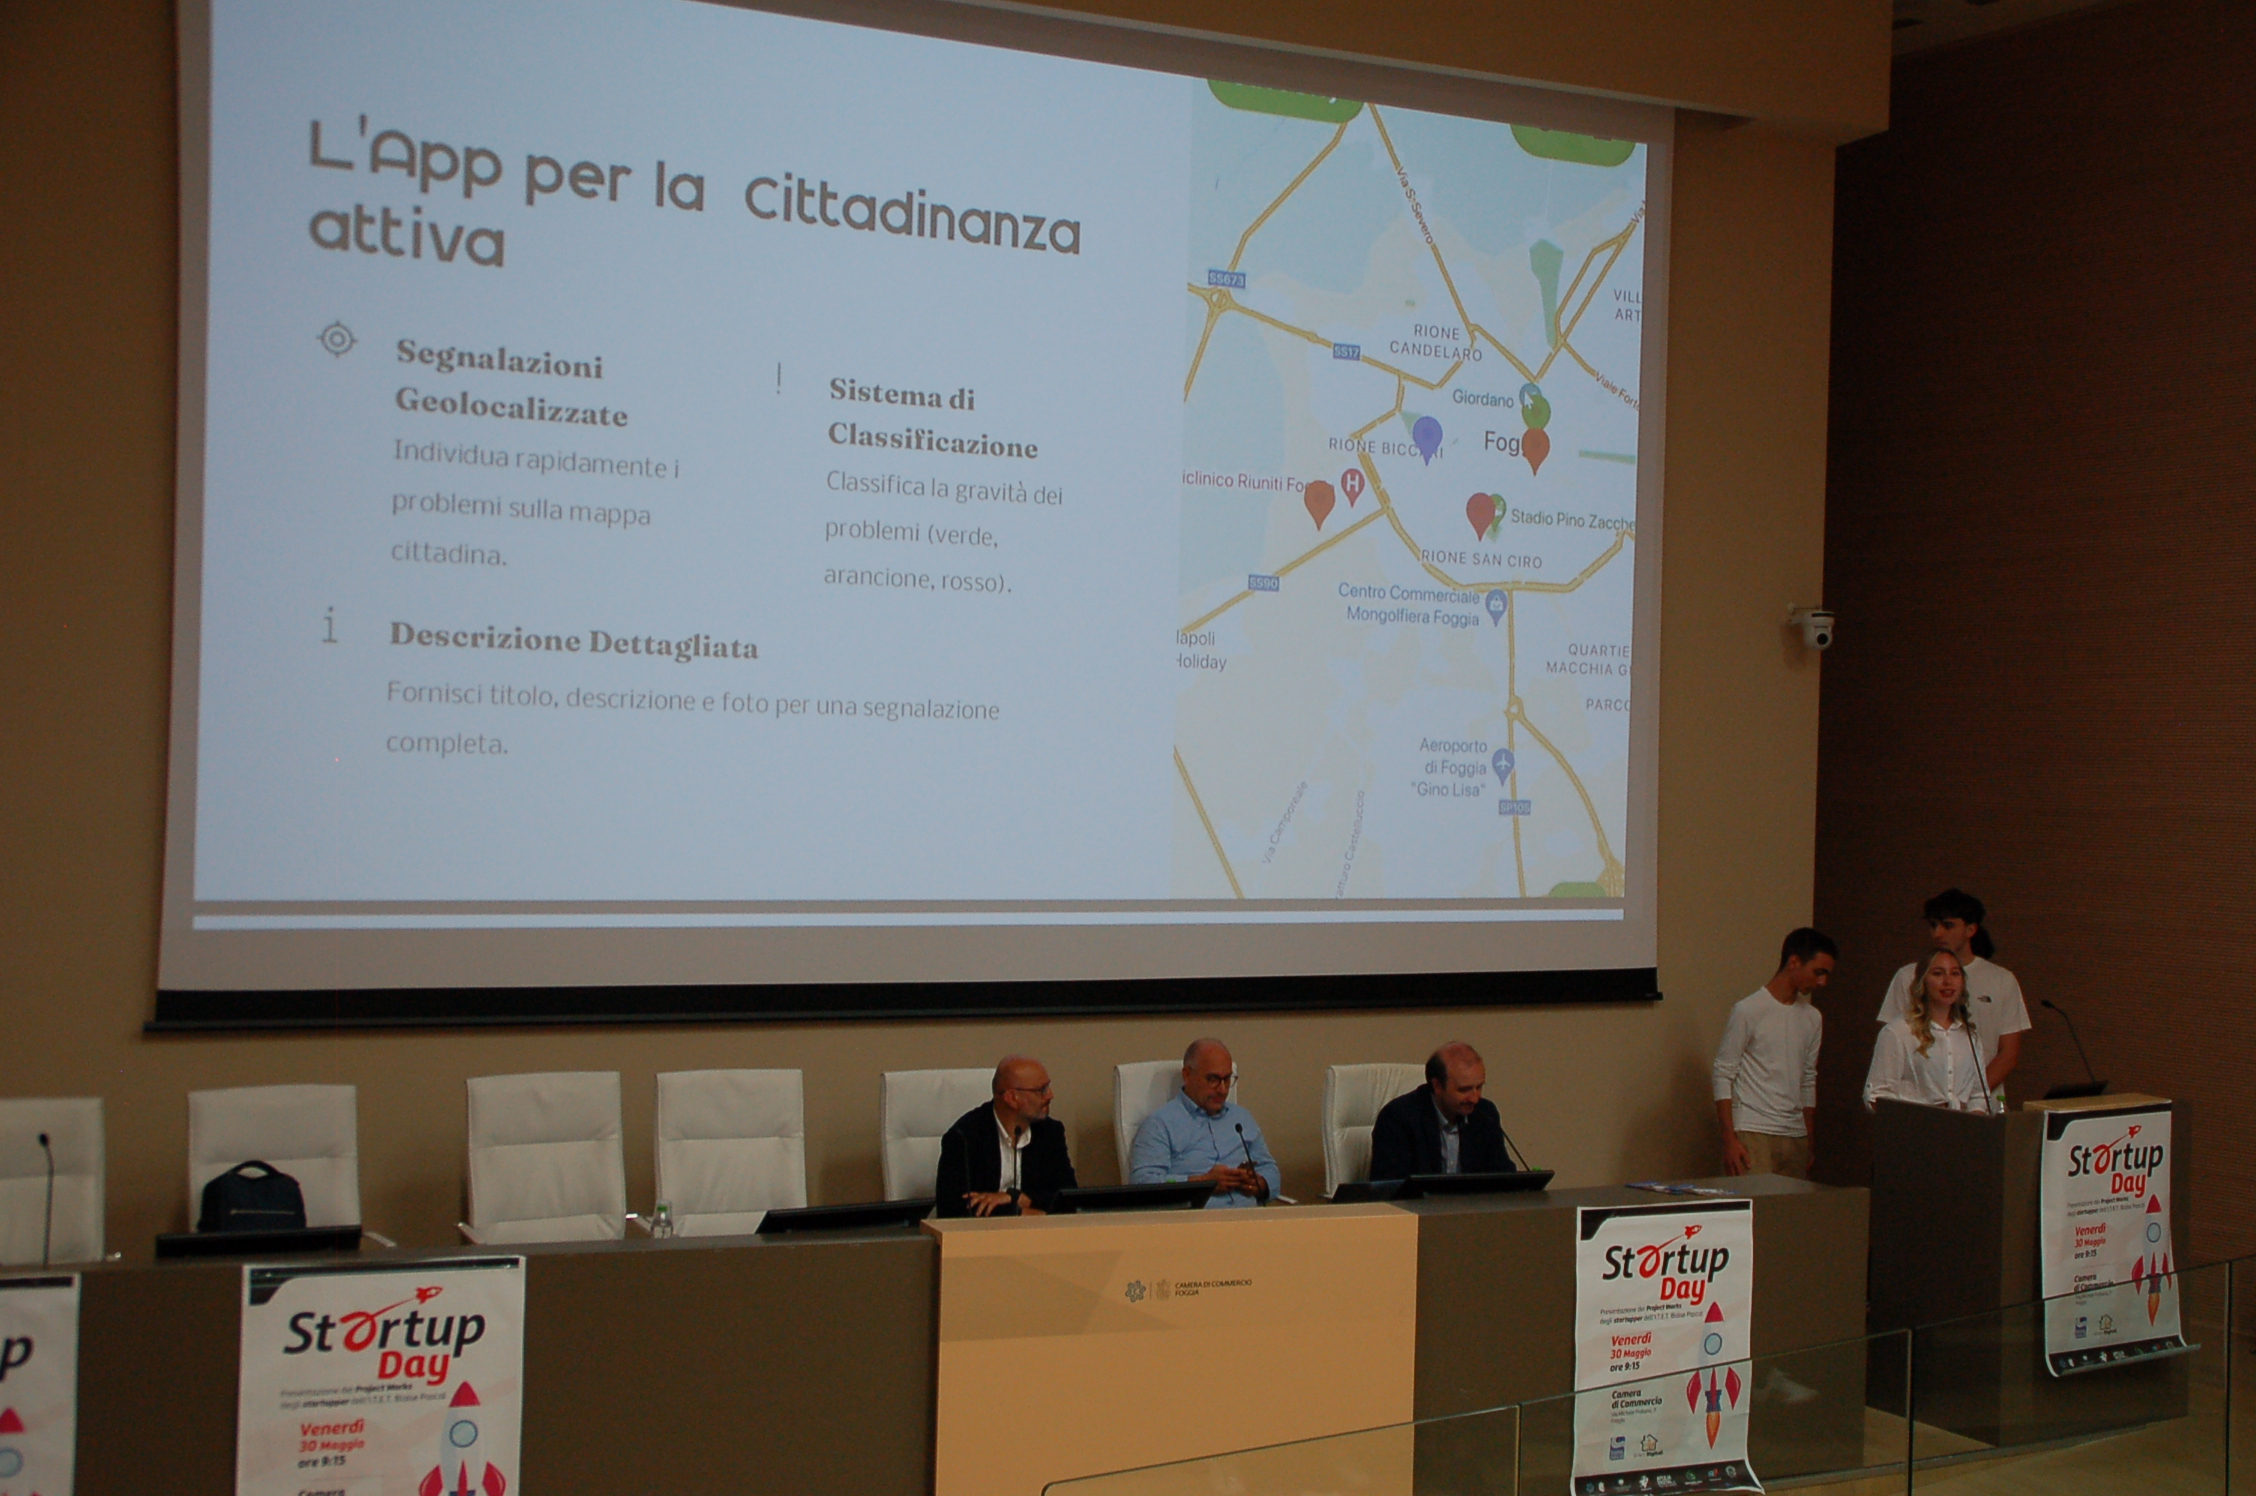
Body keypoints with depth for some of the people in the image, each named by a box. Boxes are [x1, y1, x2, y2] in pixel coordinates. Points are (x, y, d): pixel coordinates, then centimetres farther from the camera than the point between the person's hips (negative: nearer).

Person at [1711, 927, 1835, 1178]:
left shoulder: (1812, 1018, 14)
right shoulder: (1747, 1011, -6)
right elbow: (1723, 1075, -6)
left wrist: (1810, 1142, 17)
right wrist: (1729, 1139, -11)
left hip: (1795, 1136, 6)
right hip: (1753, 1132, -6)